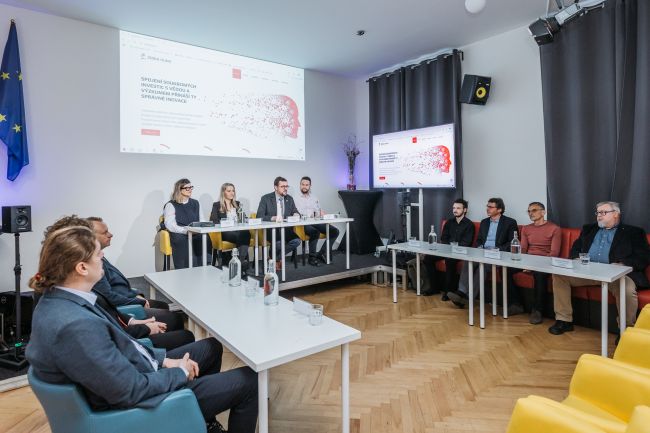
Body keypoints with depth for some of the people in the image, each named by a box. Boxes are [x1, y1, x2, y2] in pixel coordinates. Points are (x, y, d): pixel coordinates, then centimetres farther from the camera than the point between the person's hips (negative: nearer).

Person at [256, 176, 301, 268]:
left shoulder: (289, 199, 9)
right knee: (279, 243, -33)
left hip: (285, 229, 5)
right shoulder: (266, 198, -5)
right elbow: (259, 217, -12)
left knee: (296, 241, -23)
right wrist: (272, 218, -30)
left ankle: (276, 257, -1)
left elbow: (295, 212, 14)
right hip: (270, 229, -4)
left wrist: (296, 214, -12)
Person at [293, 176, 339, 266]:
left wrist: (322, 214, -3)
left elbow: (320, 210, 21)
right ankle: (312, 257, -18)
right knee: (315, 232, -36)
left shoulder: (314, 198, 23)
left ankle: (321, 254, -8)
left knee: (335, 231, -14)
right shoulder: (296, 199, 6)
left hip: (317, 222, 6)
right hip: (304, 224, -5)